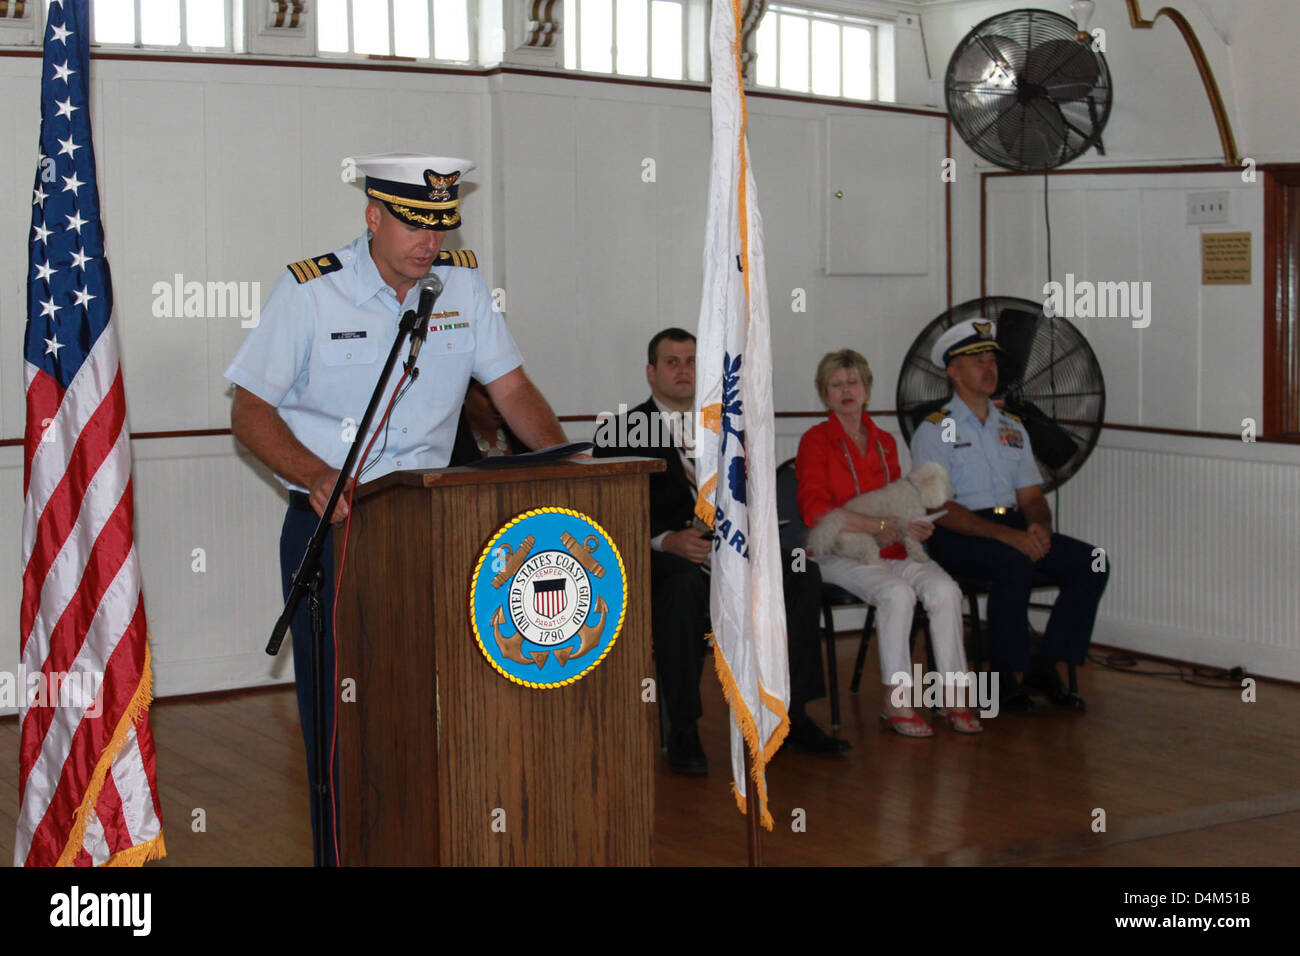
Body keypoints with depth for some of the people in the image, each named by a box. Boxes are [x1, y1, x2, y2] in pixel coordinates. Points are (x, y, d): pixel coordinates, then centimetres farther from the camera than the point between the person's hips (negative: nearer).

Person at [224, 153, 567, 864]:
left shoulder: (462, 283, 4)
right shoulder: (310, 290, -7)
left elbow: (511, 388, 7)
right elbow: (249, 411, -5)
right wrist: (316, 476, -22)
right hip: (330, 525, -3)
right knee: (337, 711, -2)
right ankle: (342, 852, 11)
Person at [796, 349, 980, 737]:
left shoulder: (885, 442, 18)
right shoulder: (816, 440, 0)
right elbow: (815, 511, -12)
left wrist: (908, 528, -1)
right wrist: (881, 526, -15)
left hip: (889, 550, 5)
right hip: (840, 553, -5)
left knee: (944, 589, -22)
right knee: (897, 593, -32)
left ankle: (954, 692, -18)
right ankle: (895, 700, -24)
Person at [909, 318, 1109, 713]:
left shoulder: (1012, 427, 19)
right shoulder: (935, 430, -1)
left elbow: (1031, 497, 16)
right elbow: (940, 509, -12)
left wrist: (1038, 529, -9)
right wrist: (1007, 535, -22)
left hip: (1014, 528, 6)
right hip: (957, 536, -6)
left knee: (1091, 564, -15)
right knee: (1015, 563, -36)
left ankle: (1045, 665, -8)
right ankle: (1009, 675, -20)